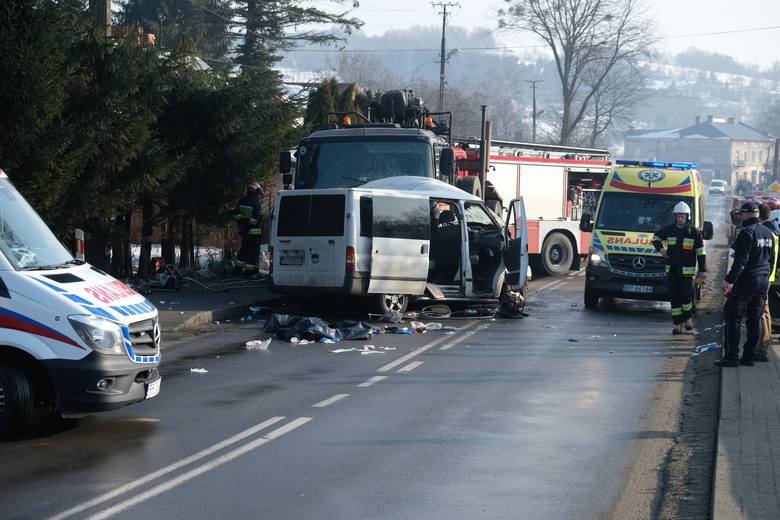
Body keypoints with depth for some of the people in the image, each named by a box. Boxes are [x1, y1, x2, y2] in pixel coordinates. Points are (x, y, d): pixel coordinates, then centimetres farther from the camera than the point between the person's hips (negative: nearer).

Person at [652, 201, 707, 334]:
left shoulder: (694, 232, -1)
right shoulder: (669, 229, 5)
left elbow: (701, 252, 1)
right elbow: (656, 238, 21)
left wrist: (703, 270, -3)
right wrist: (660, 248, 1)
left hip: (687, 270, -3)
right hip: (671, 269, 3)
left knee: (686, 295, -9)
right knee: (674, 297, 2)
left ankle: (687, 318, 17)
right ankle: (678, 324, 8)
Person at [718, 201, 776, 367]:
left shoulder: (747, 232, -14)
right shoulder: (768, 233, 13)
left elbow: (740, 260, -20)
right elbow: (771, 258, 19)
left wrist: (729, 280, -19)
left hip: (747, 279, -8)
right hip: (763, 281, 8)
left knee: (733, 317, -3)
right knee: (755, 319, 11)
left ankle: (731, 356, -7)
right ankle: (749, 356, 12)